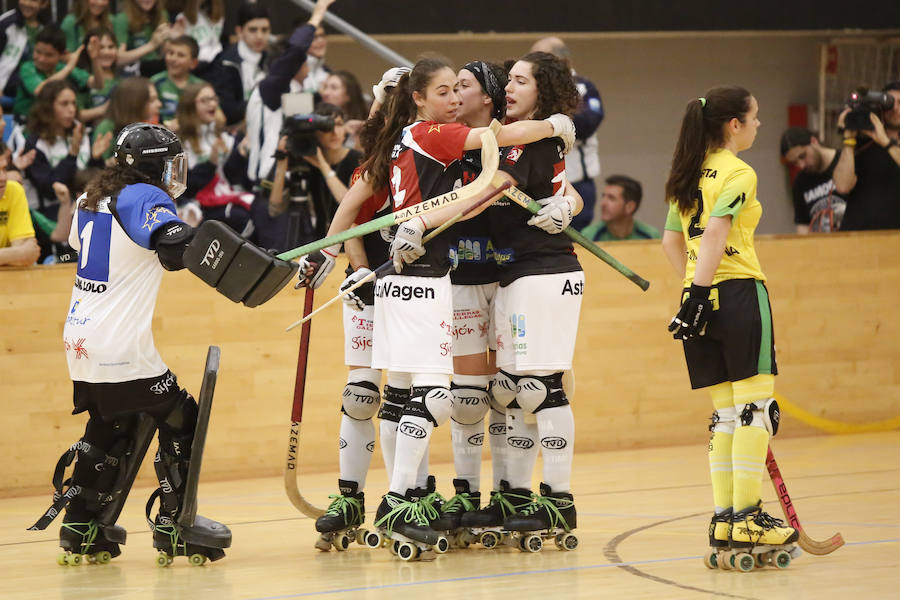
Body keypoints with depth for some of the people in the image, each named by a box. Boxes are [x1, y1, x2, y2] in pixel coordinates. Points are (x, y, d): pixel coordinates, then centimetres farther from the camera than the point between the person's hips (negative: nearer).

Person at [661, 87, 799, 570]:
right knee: (756, 406, -5)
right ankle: (746, 519, -10)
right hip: (740, 293, -8)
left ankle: (723, 523, 6)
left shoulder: (690, 174, 15)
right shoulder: (739, 174, -8)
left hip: (705, 298, 8)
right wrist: (698, 296, -21)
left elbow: (671, 241, 17)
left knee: (725, 413, 10)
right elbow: (714, 236, -19)